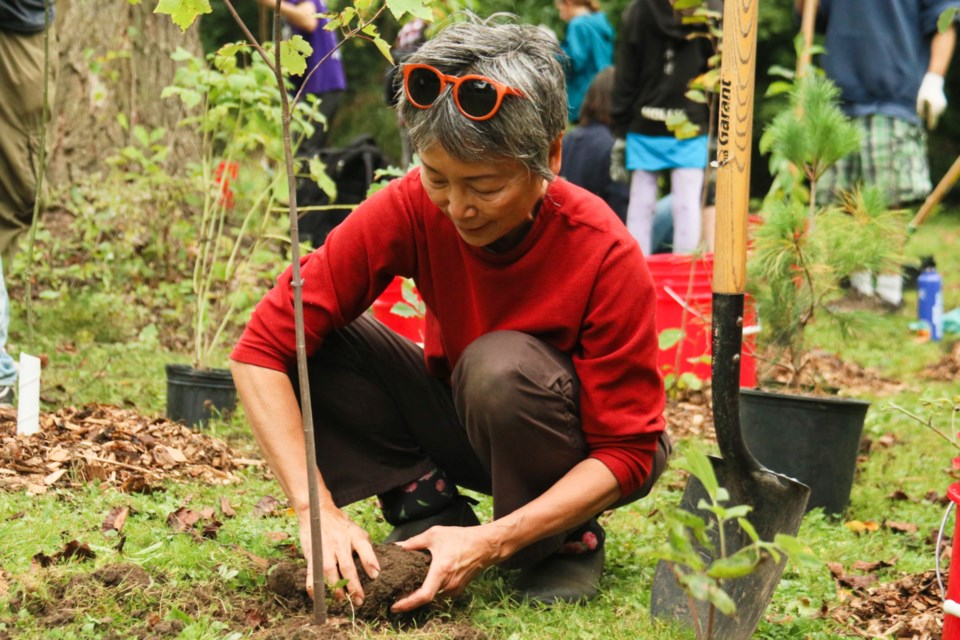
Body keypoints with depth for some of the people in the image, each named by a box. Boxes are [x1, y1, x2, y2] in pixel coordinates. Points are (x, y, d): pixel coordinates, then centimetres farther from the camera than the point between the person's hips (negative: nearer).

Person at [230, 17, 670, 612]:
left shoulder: (607, 258, -29)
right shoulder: (410, 208, -23)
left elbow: (627, 452, -25)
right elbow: (263, 349, -24)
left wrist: (494, 541, -38)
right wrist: (317, 511, -34)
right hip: (463, 428, 3)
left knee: (500, 364, -36)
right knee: (315, 337, -21)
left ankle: (566, 543, -10)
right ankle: (430, 508, -7)